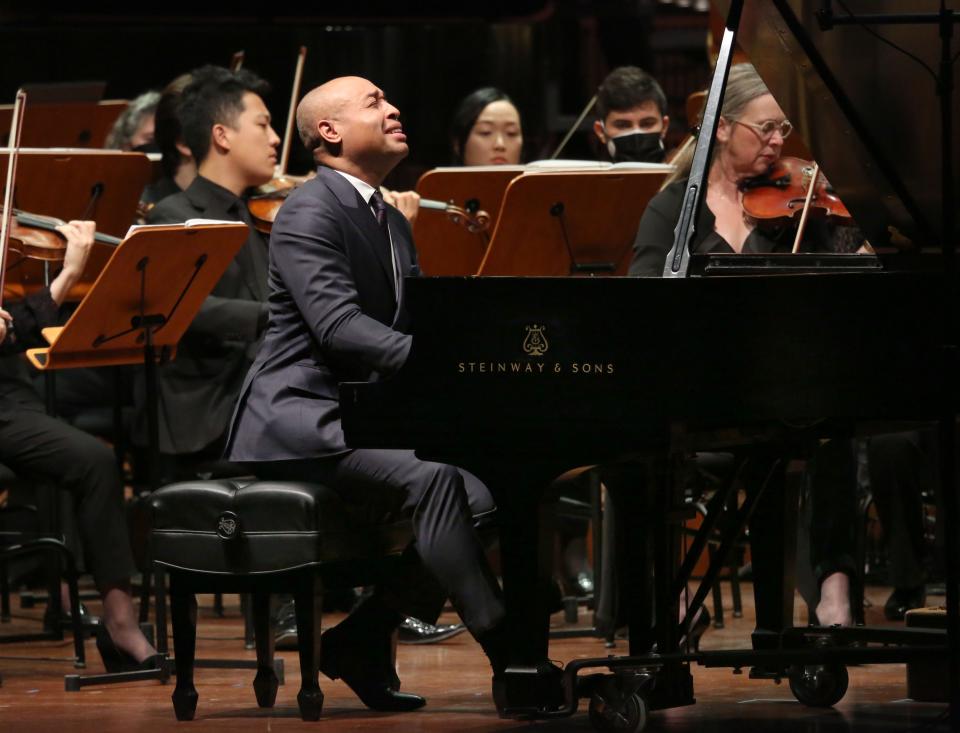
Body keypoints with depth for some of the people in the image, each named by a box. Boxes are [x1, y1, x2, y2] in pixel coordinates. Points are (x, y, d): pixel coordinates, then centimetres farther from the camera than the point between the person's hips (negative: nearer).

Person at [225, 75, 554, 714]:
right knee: (430, 476, -31)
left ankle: (362, 637, 1)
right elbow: (339, 326, -24)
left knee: (483, 496, -11)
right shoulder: (310, 213, -10)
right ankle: (510, 660, -33)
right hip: (301, 417, -9)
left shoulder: (392, 224, 20)